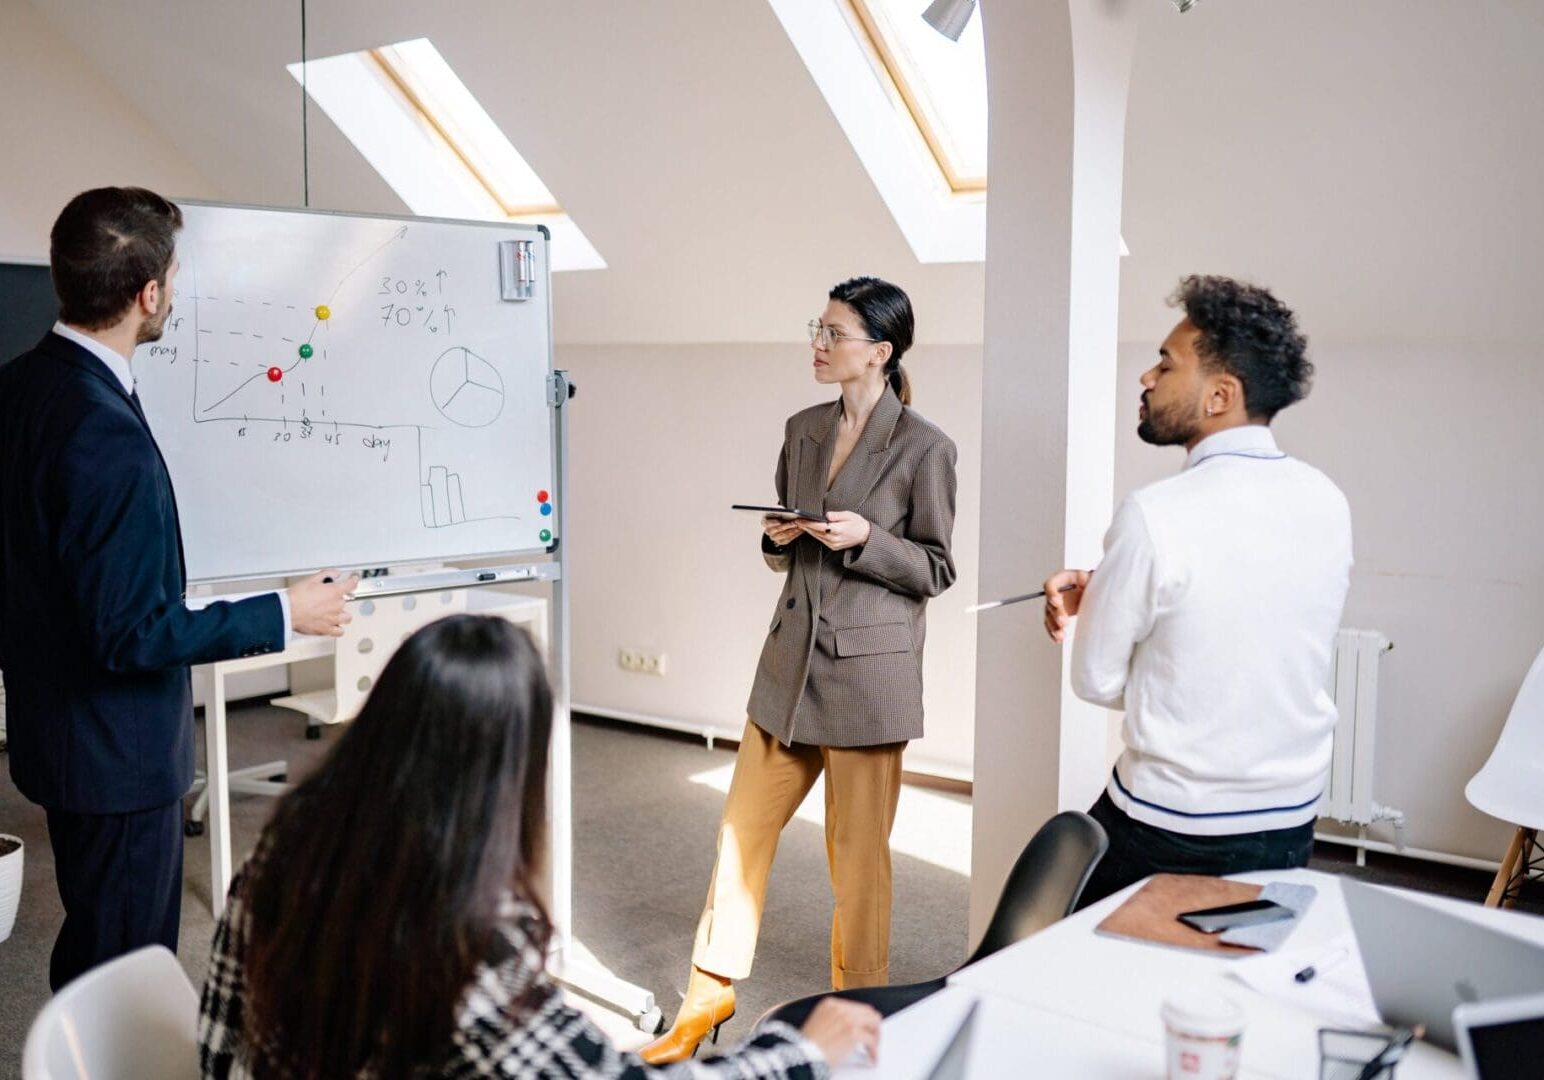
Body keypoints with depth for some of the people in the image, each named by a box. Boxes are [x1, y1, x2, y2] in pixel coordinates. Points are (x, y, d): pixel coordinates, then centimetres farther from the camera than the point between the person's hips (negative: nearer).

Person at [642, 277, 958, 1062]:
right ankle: (711, 994, 26)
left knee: (857, 851, 6)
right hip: (792, 658, 6)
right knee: (743, 826, 10)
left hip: (868, 669, -5)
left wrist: (865, 539, -19)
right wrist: (776, 539, -5)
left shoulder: (924, 449, -8)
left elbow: (936, 570, -4)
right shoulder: (802, 430, 8)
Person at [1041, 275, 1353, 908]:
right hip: (1291, 830, 6)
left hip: (1168, 835, -6)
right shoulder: (1328, 504, -3)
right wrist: (1103, 590, 6)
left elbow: (1096, 682, -11)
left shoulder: (1153, 516, -22)